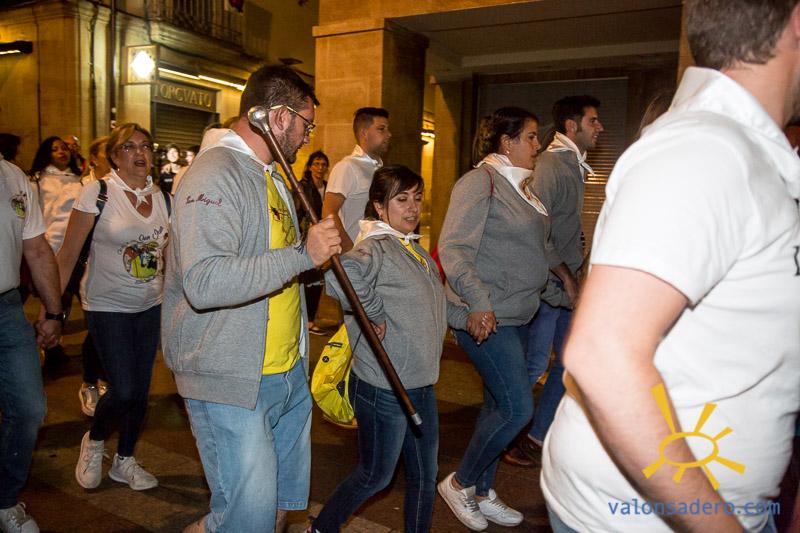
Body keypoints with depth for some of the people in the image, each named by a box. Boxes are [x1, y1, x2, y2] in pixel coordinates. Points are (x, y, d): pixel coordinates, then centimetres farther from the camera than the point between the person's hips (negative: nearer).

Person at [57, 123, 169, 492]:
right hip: (108, 307, -4)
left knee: (140, 390, 9)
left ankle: (125, 460, 30)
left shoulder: (161, 196, 3)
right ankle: (94, 441, 25)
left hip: (150, 306, 5)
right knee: (123, 391, -8)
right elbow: (68, 253, -10)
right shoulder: (98, 192, -11)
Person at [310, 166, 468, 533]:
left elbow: (437, 304, 24)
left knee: (425, 475, 20)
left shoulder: (415, 250, 10)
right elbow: (341, 274, -42)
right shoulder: (376, 248, -19)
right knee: (375, 476, 12)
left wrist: (468, 316, 10)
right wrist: (375, 315, -29)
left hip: (421, 386, 8)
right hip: (383, 389, -8)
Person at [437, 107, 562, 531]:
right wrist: (478, 302, -27)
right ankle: (459, 483, 13)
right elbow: (453, 248, -20)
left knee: (499, 405, 15)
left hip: (516, 316, 9)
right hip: (486, 317, -9)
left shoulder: (518, 185, 15)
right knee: (517, 407, -8)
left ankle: (482, 493, 30)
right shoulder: (481, 181, -12)